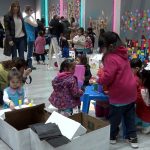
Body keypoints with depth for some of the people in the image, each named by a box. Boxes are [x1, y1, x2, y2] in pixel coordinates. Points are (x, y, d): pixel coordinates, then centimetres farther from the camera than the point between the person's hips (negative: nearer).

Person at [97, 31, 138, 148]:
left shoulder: (111, 57, -21)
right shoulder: (122, 54, 4)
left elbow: (107, 78, -25)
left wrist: (101, 74, -5)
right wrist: (105, 72, 12)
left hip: (120, 93, -8)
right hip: (130, 90, 8)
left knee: (115, 116, 12)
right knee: (130, 115, 18)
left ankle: (112, 136, 30)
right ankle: (132, 137, 28)